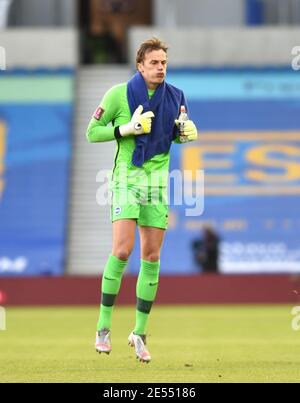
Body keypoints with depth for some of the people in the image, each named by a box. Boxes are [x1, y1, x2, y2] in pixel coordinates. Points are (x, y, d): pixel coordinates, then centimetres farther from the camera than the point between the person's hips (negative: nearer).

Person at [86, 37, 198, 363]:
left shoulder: (175, 97, 6)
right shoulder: (119, 94, -6)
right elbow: (92, 132, -1)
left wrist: (186, 133, -2)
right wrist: (125, 129, -17)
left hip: (158, 179, 4)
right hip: (127, 177, -4)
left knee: (152, 256, 3)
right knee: (122, 249, -16)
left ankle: (140, 333, 12)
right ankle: (103, 328, -5)